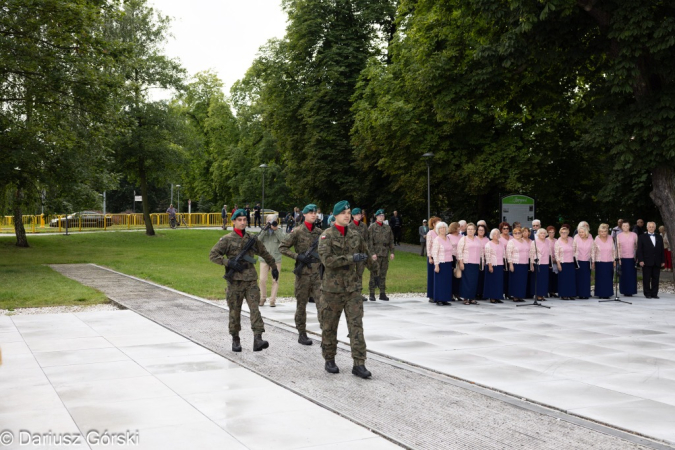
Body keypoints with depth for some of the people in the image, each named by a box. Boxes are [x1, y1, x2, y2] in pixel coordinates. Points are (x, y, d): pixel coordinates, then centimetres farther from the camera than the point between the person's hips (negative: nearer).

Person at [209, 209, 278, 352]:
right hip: (235, 281, -2)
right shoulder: (227, 240, 0)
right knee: (235, 311, 6)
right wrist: (229, 263, -16)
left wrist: (274, 267, 31)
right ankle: (235, 340, 21)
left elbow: (265, 254, 25)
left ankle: (257, 340, -19)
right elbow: (212, 255, -5)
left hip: (251, 281, 2)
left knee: (255, 309, -11)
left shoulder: (252, 239, 11)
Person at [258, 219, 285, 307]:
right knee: (262, 279, -1)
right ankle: (262, 298, 17)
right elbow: (258, 239, -9)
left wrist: (276, 229, -20)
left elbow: (283, 239, -14)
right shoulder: (263, 231, 6)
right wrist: (265, 230, -19)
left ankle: (272, 300, 9)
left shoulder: (280, 231, 3)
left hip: (276, 259, -1)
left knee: (275, 280, 0)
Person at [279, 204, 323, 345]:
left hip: (318, 272, 3)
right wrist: (298, 256, -14)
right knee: (302, 304, 6)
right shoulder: (297, 231, -4)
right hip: (303, 272, -3)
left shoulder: (319, 231, 9)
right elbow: (282, 247, -4)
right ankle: (302, 334, 16)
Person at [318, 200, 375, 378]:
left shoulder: (355, 235, 8)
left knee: (356, 325, -4)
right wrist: (351, 258, -22)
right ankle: (329, 361, 23)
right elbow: (327, 259, -21)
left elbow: (365, 252, 28)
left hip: (352, 288, 4)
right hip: (332, 288, -4)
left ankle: (359, 364, -3)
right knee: (329, 327, 7)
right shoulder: (327, 235, -8)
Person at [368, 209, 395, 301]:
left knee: (383, 274, 8)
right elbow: (370, 241, -7)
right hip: (375, 254, -5)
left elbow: (391, 241, 17)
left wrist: (392, 252, 9)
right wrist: (372, 253, -14)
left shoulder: (388, 227, 14)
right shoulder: (371, 227, -1)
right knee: (374, 274, -5)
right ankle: (372, 294, -1)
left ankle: (382, 293, 14)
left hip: (385, 254, 5)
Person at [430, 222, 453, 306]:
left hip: (448, 263, 6)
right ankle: (439, 300, 2)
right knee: (440, 281, -3)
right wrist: (436, 265, -16)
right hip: (440, 263, -6)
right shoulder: (437, 240, -8)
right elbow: (434, 253, -11)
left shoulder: (448, 238, 11)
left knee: (447, 282, 7)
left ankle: (445, 299, 14)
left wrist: (451, 263, 12)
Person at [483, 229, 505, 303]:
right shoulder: (488, 244, -4)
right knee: (492, 281, -3)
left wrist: (503, 265, 11)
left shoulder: (501, 244, 14)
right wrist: (490, 266, -17)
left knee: (499, 282, 4)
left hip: (500, 265, 6)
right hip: (492, 265, -6)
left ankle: (497, 297, 9)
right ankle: (492, 298, 1)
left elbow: (503, 255, 17)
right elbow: (487, 256, -10)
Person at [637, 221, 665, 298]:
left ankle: (654, 293, 8)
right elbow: (639, 250, -1)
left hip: (657, 262, 3)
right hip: (647, 262, -3)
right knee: (646, 279, 0)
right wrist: (641, 260, -11)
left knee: (656, 279, 3)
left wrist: (662, 261, 8)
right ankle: (647, 294, 6)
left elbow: (662, 250, 14)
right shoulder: (642, 237, 4)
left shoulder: (659, 237, 15)